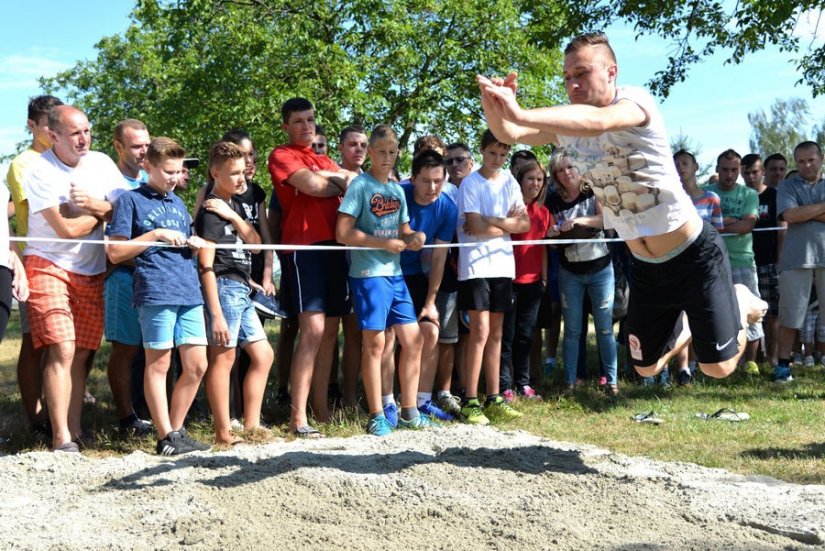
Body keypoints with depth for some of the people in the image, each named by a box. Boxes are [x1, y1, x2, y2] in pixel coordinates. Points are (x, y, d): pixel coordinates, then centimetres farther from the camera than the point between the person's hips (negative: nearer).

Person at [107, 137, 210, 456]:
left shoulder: (178, 203, 21)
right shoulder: (131, 200, 2)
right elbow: (115, 253, -3)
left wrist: (194, 244, 6)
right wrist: (155, 234, -11)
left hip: (189, 291, 6)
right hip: (156, 291, -6)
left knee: (197, 366, 5)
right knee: (159, 364, 1)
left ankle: (177, 430, 17)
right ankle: (166, 437, 8)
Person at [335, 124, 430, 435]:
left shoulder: (397, 190, 14)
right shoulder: (360, 185, -7)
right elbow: (343, 233, -14)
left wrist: (413, 238, 0)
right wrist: (385, 243, -15)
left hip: (395, 274, 7)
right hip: (368, 274, -7)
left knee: (413, 339, 6)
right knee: (374, 344, -2)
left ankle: (408, 412, 17)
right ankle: (377, 416, 7)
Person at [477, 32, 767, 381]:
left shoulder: (635, 100, -22)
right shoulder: (569, 125, -2)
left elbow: (598, 121, -45)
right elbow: (510, 134, -13)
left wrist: (520, 113, -58)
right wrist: (494, 109, -38)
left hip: (694, 254, -6)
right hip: (645, 267, 6)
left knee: (717, 367, 1)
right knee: (646, 368, 14)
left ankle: (740, 303, 30)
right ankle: (688, 324, 42)